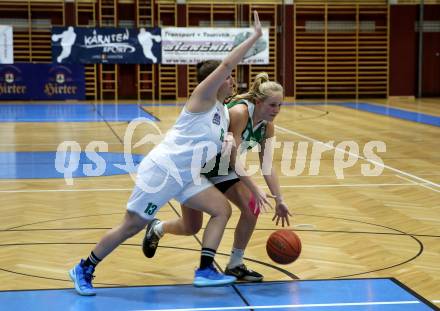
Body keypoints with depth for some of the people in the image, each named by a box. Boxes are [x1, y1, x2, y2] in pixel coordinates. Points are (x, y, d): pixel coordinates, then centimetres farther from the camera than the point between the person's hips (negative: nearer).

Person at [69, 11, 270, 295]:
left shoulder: (225, 115, 12)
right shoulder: (203, 98, -11)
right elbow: (226, 64, -26)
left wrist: (254, 188, 13)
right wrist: (255, 36, -21)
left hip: (187, 176, 9)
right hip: (161, 169, -9)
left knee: (223, 209, -4)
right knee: (132, 226, -1)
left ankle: (205, 271, -5)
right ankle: (84, 269, 15)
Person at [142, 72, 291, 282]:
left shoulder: (267, 126, -8)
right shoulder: (239, 112, -31)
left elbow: (267, 166, -8)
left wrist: (279, 199, -16)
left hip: (222, 168, 7)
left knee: (251, 209, -12)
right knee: (192, 227, 2)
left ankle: (235, 265, 3)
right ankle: (157, 229, 35)